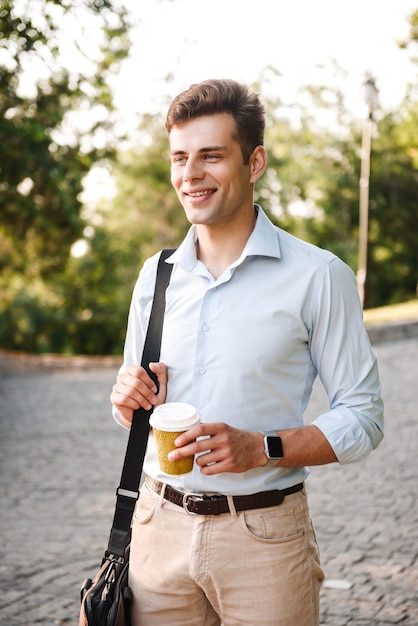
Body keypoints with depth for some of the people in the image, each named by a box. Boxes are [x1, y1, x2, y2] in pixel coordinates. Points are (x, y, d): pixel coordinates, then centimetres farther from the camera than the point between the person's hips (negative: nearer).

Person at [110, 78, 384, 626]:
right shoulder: (156, 275, 8)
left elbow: (362, 419, -7)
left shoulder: (318, 277, -7)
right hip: (160, 526, 4)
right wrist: (130, 400, -5)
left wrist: (261, 448, -21)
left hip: (264, 538, -4)